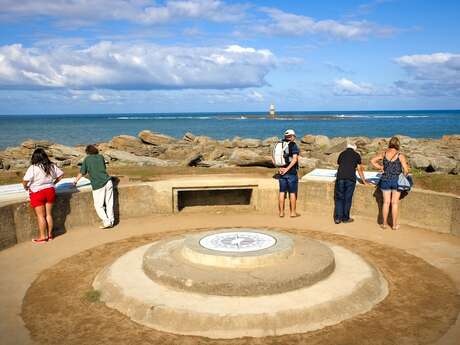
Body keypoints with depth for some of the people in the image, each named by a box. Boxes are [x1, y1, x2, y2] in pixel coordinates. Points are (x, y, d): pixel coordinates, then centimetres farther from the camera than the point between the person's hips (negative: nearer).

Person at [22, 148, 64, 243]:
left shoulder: (33, 168, -14)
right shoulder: (52, 166, 1)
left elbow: (25, 181, -19)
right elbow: (60, 175, 8)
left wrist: (26, 187, 2)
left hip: (37, 193, -5)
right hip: (50, 191, 5)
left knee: (41, 216, 3)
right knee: (49, 214, 13)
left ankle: (43, 237, 9)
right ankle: (50, 235, 21)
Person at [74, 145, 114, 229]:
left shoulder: (87, 159, 7)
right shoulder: (101, 157, 15)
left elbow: (82, 173, 11)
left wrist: (75, 181, 25)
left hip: (98, 185, -3)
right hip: (108, 182, 4)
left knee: (98, 205, 6)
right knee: (109, 203, 10)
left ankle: (106, 222, -2)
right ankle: (111, 221, 12)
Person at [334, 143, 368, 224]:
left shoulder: (342, 154, 20)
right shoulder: (356, 155, 16)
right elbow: (360, 170, 24)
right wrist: (364, 181, 37)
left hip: (340, 177, 1)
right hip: (351, 178, -1)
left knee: (339, 198, 8)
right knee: (347, 198, 6)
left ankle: (337, 218, 6)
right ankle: (345, 218, 14)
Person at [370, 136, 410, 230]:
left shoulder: (384, 154, -1)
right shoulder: (400, 155, -10)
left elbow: (372, 161, 2)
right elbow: (406, 170, -11)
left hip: (385, 180, 2)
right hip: (396, 180, -2)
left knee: (386, 202, 10)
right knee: (394, 203, 6)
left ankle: (384, 223, 16)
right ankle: (394, 224, 14)